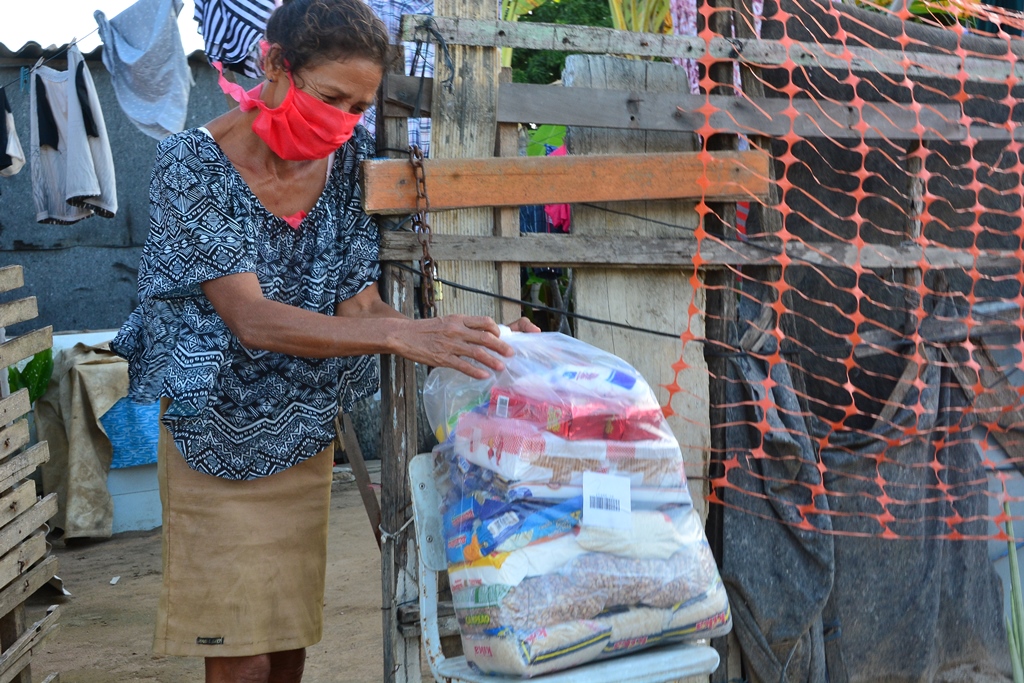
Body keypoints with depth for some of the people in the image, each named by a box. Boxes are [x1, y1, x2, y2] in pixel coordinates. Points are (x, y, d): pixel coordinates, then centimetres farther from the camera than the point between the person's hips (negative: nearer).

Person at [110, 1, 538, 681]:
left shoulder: (348, 158, -6)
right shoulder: (195, 165, -20)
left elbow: (357, 301, -8)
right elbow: (252, 318, -30)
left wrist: (457, 335, -26)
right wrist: (400, 335, -42)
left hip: (305, 433, 5)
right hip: (218, 437, -4)